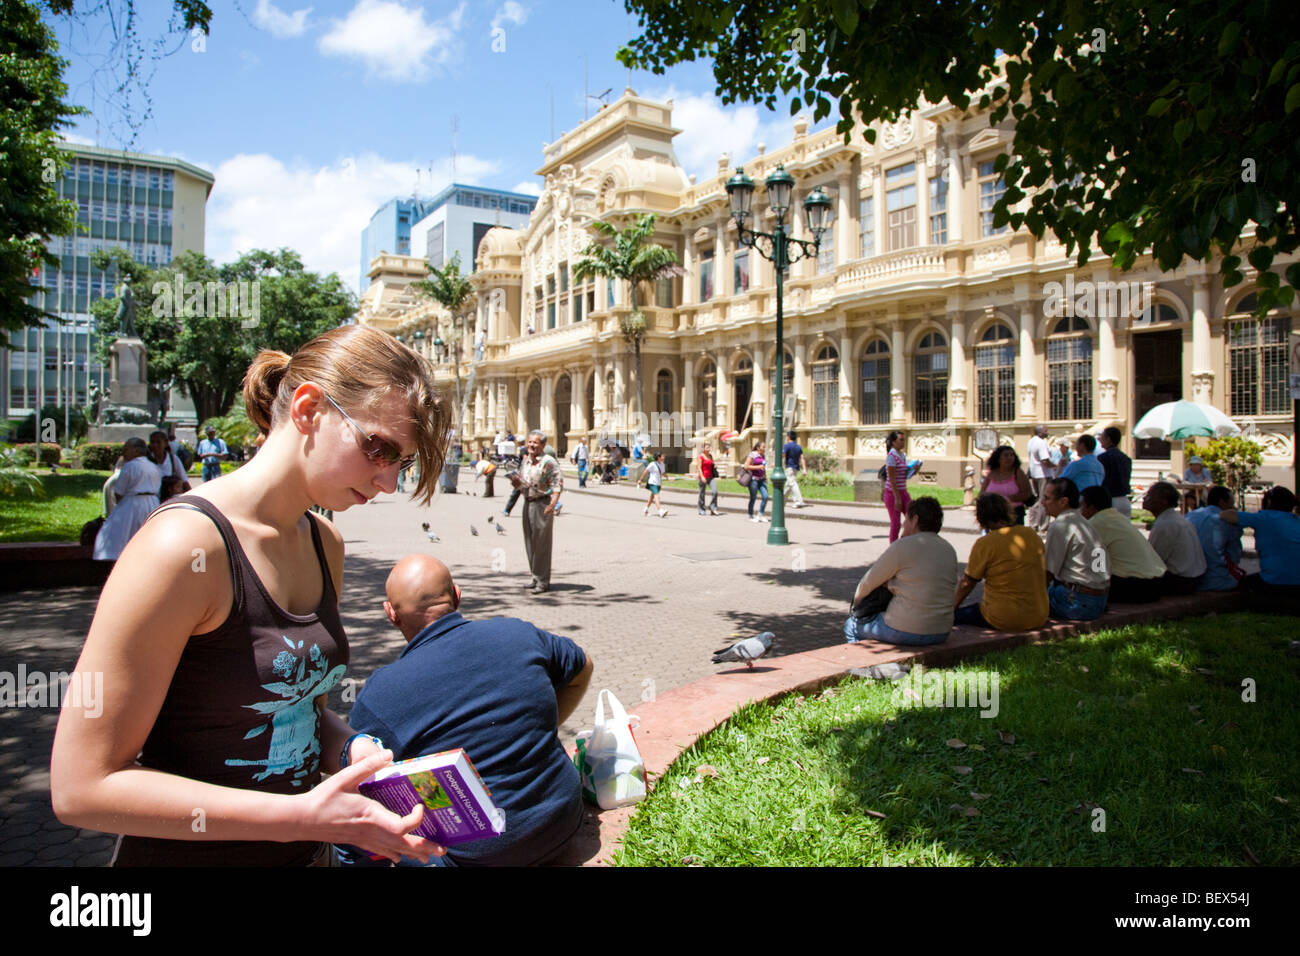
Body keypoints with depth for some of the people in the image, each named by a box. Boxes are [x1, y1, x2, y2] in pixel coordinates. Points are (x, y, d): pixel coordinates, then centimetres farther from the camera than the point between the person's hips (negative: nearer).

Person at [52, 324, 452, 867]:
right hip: (189, 854, -7)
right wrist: (303, 816, -27)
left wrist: (352, 752, -9)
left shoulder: (325, 544, 0)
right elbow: (82, 786, -23)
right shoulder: (187, 544, -24)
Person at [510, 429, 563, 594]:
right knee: (530, 543, 12)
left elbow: (558, 484, -16)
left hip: (542, 504, -8)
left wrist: (552, 504, -26)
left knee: (541, 544, -4)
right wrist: (516, 481, -1)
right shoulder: (525, 460, 12)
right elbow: (521, 484, 22)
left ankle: (543, 581, 3)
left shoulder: (548, 462, -12)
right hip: (528, 503, 8)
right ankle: (536, 577, 23)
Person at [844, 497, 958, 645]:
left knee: (850, 626, 17)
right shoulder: (950, 550, 8)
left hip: (906, 631, -7)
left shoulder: (903, 546, -13)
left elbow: (870, 581, -4)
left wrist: (857, 599, 16)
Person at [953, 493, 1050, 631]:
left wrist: (952, 607, 12)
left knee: (954, 615, 7)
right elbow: (1042, 571, 17)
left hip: (1003, 620, -7)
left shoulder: (984, 543, -13)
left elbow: (967, 583, -4)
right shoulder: (1033, 535, 4)